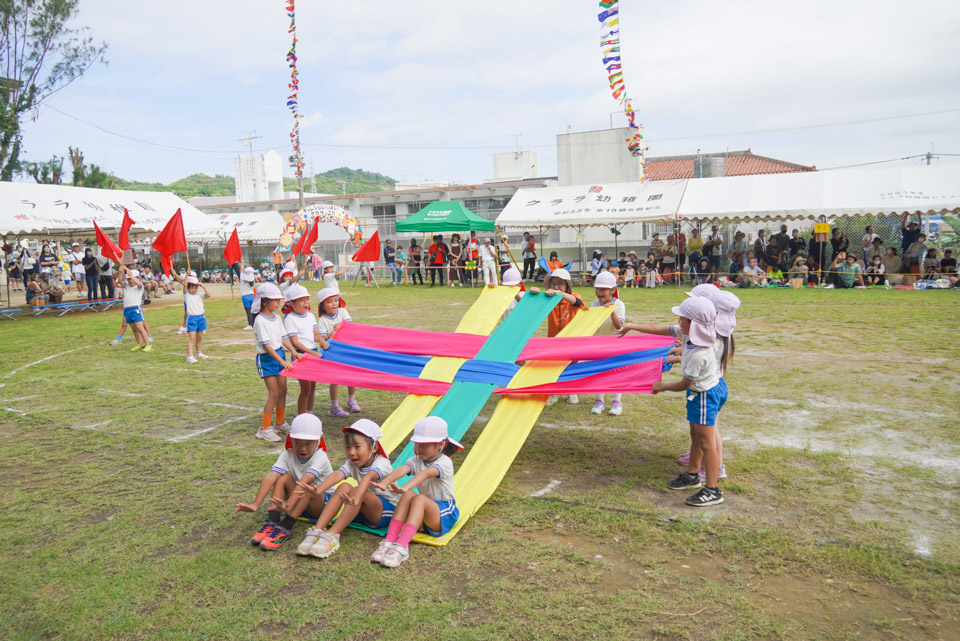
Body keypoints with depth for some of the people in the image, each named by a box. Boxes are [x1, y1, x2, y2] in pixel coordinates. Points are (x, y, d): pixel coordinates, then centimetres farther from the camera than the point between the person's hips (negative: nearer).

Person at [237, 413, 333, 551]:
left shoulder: (320, 457, -24)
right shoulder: (288, 455, -11)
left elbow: (303, 482, -41)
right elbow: (270, 477, -27)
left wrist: (288, 506, -56)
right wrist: (255, 504, -42)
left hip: (321, 503, -4)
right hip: (298, 503, 4)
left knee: (309, 486, -34)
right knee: (283, 478, -20)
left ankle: (285, 528, -34)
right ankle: (272, 523, -26)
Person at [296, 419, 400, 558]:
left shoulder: (382, 463, -19)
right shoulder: (352, 464, -4)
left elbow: (368, 477, -41)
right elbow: (337, 475, -26)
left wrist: (356, 498, -63)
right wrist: (319, 490, -47)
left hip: (387, 511, -5)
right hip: (363, 511, 5)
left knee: (358, 492, -33)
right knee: (345, 487, -24)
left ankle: (332, 536, -39)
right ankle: (317, 531, -31)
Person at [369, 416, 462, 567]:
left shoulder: (444, 462, -16)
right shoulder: (416, 460, -1)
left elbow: (427, 473, -37)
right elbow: (402, 469, -24)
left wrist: (405, 487, -57)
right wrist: (384, 482, -46)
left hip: (444, 514, -5)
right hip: (423, 511, 5)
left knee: (420, 498, -32)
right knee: (408, 495, -25)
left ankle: (401, 547, -44)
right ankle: (389, 541, -32)